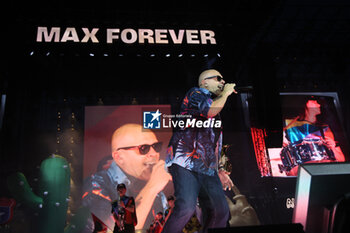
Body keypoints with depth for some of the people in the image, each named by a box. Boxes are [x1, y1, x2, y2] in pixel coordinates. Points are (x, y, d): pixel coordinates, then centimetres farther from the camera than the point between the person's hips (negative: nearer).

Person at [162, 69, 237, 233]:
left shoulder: (215, 103, 30)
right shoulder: (195, 93, 7)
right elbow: (211, 110, -16)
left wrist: (218, 171, 24)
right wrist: (226, 93, 3)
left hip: (207, 168, 8)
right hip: (185, 162, -8)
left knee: (220, 211, 1)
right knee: (186, 207, -25)